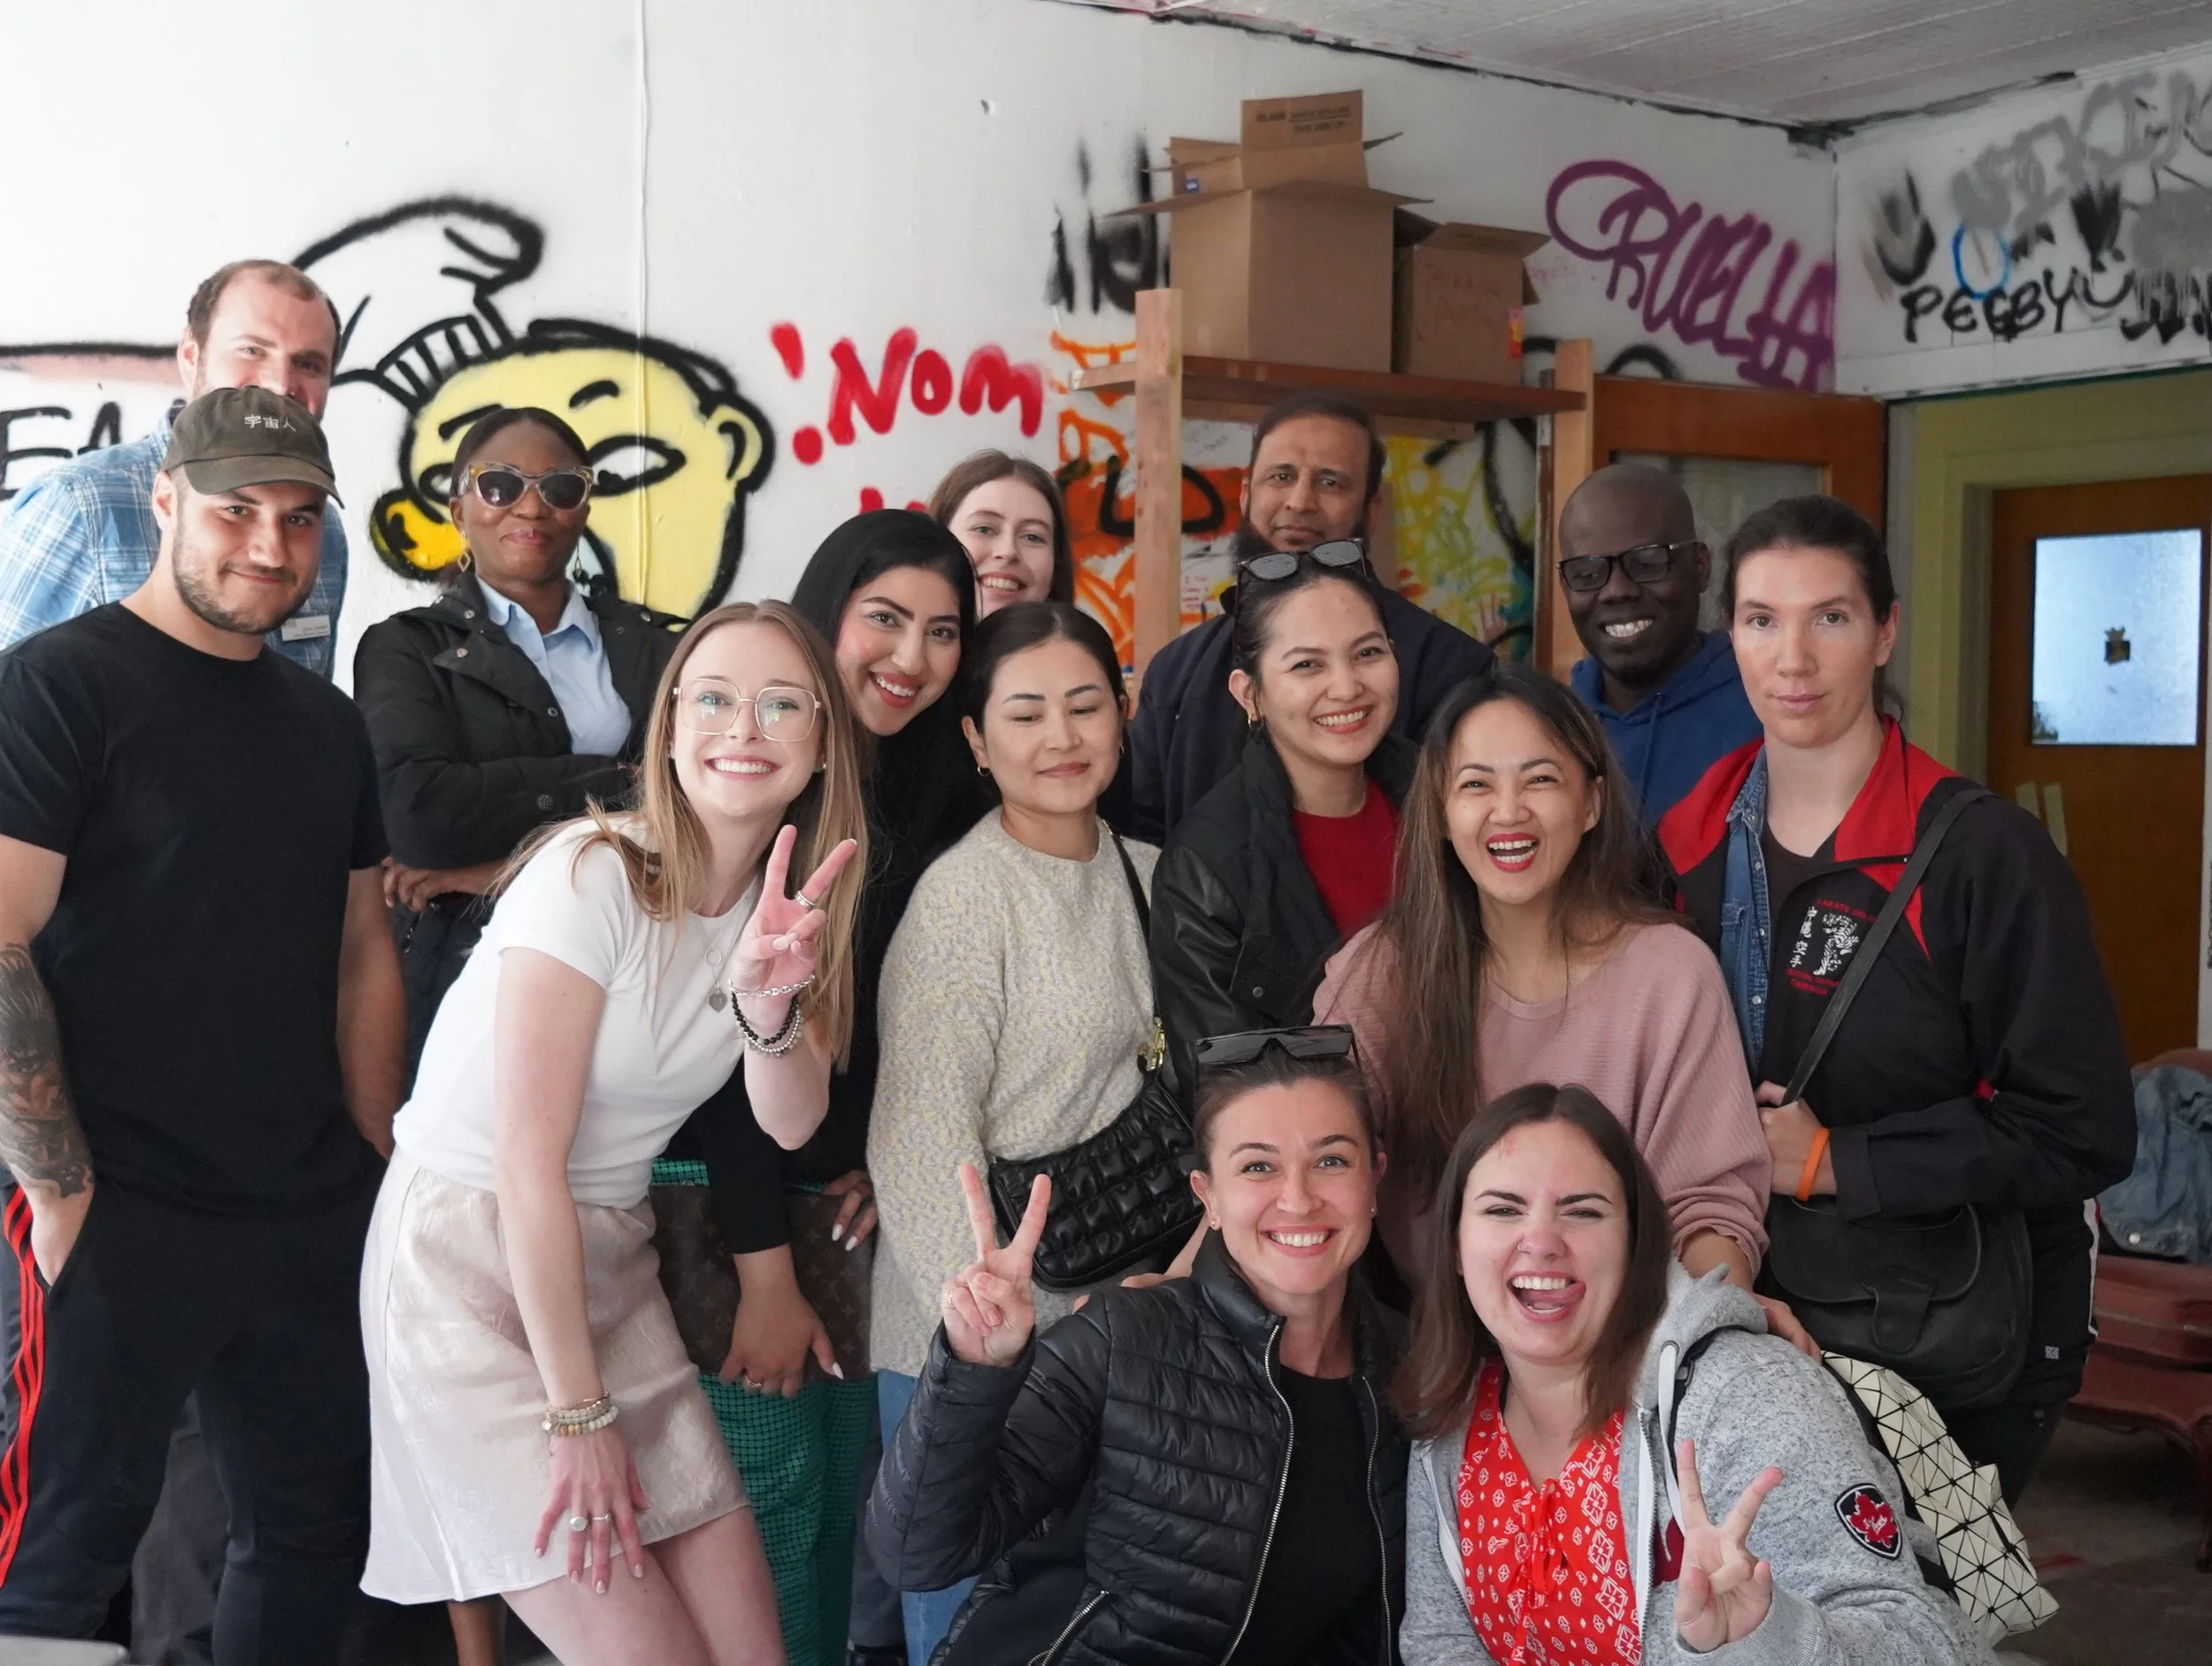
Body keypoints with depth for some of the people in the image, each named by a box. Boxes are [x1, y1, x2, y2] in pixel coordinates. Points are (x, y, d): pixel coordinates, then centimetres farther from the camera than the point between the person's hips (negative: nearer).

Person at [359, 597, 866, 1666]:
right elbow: (527, 1159, -17)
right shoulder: (594, 876, -17)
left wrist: (769, 998, -29)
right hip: (470, 1261, -6)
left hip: (608, 1270, 7)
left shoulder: (788, 903, 4)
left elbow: (790, 1124, -8)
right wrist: (577, 1415, -15)